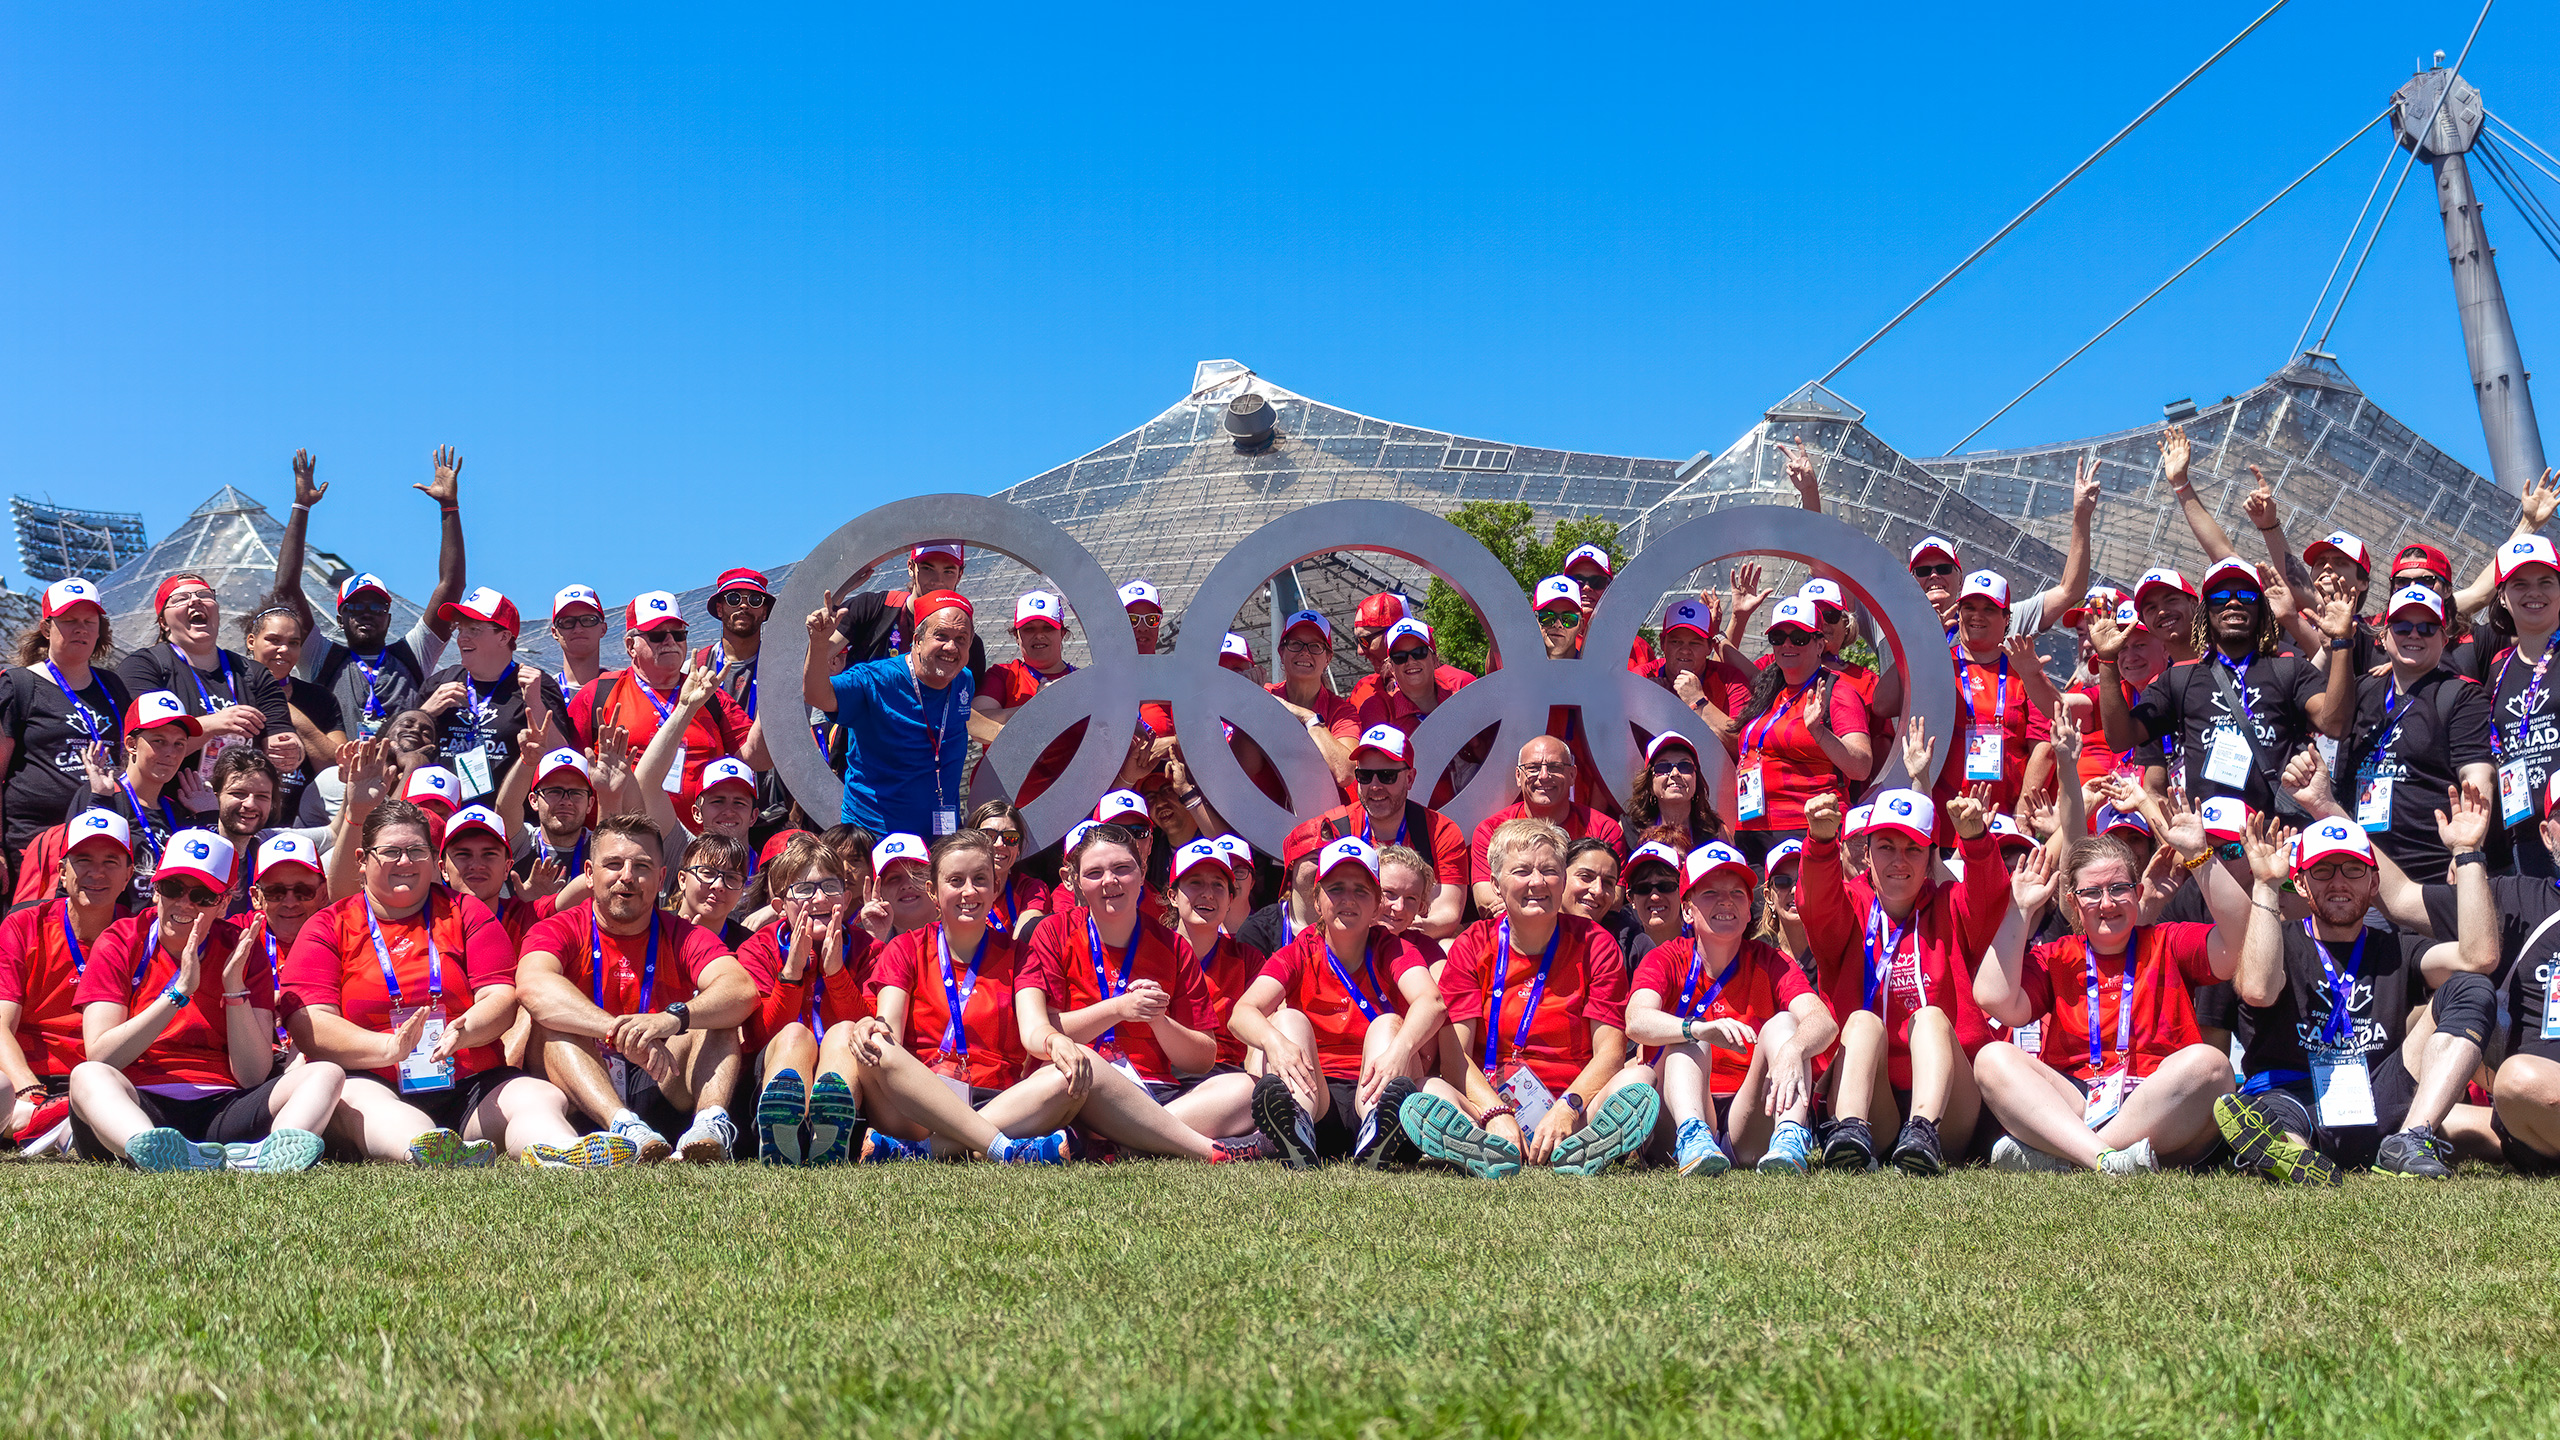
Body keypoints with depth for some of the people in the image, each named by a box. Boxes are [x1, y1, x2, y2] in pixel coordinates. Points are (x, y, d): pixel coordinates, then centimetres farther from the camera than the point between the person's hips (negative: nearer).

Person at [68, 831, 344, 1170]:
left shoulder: (243, 953, 9)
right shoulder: (120, 943, 5)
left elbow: (254, 1076, 0)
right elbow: (100, 1058, -9)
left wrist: (234, 986, -9)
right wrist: (179, 992, -15)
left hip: (222, 1110, 2)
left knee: (327, 1073, -19)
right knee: (86, 1076, -32)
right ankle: (154, 1152, -62)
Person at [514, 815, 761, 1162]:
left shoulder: (684, 937, 6)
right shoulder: (558, 931, 2)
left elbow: (743, 990, -16)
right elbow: (532, 985, -24)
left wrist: (673, 1018, -37)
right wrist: (621, 1032, -39)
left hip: (661, 1091, 1)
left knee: (714, 1017, -16)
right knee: (553, 1021, -24)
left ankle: (711, 1121, -43)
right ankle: (625, 1126, -47)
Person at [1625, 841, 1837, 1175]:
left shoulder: (1770, 962, 4)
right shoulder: (1665, 960, 3)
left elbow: (1823, 1021, -16)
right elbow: (1637, 1021, -20)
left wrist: (1792, 1050, -41)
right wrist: (1699, 1030, -41)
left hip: (1752, 1126, 1)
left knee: (1783, 1023, -18)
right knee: (1688, 1039, -22)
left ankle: (1790, 1142, -43)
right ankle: (1693, 1138, -49)